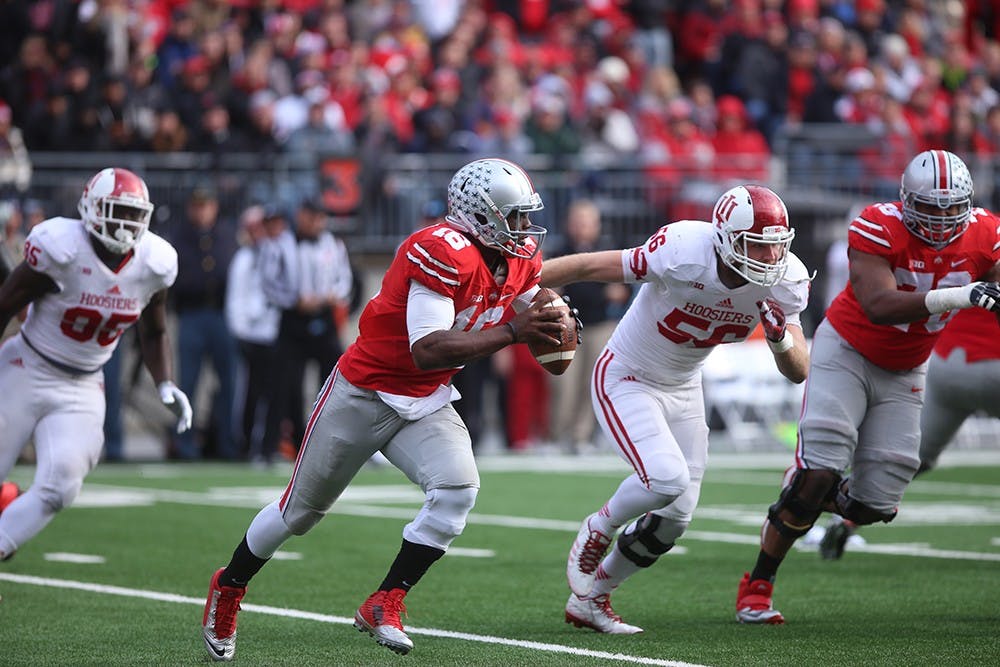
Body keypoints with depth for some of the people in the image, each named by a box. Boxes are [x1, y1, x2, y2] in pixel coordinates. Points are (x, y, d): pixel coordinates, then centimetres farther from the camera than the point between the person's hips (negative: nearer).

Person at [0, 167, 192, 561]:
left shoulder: (153, 265, -6)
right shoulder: (61, 250, -21)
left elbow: (154, 333, 11)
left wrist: (165, 386, -2)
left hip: (82, 390, 4)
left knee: (59, 486, -14)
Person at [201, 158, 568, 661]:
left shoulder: (519, 260, -4)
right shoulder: (441, 254, -30)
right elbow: (427, 351, -36)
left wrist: (548, 326, -17)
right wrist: (511, 332, -39)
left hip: (425, 403, 6)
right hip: (364, 393, -6)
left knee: (457, 489, -20)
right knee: (301, 510, 9)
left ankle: (384, 606, -9)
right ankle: (229, 588, 35)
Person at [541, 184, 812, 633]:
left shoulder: (785, 282, -16)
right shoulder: (684, 253, -32)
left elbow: (798, 372, -10)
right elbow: (589, 267, -23)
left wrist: (782, 338, -34)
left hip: (683, 389, 6)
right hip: (625, 379, -6)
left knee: (674, 519, 5)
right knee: (667, 477, -27)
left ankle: (590, 600, 27)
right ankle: (595, 533, 5)